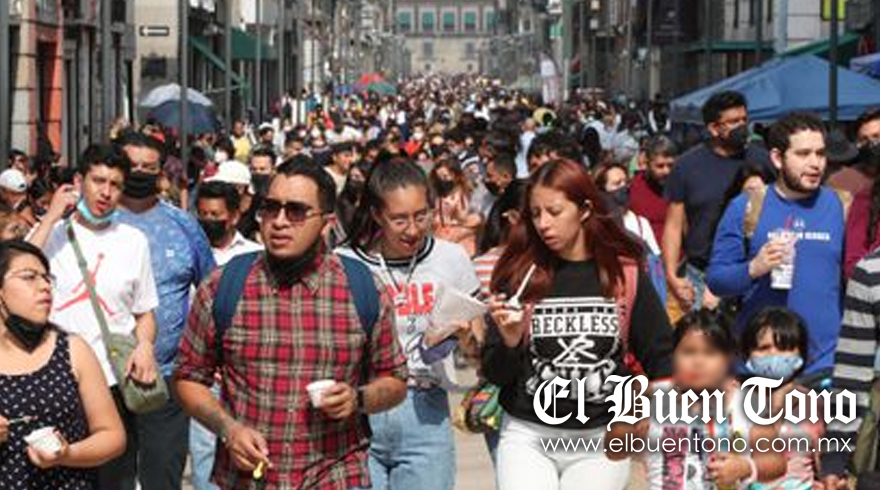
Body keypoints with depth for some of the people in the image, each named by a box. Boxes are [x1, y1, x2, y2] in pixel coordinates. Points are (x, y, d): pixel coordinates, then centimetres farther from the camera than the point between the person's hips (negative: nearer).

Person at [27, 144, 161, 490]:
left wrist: (145, 344, -7)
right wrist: (51, 218, -12)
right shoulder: (50, 232, 4)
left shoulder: (132, 240, 9)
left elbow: (144, 313, 15)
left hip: (115, 384, 1)